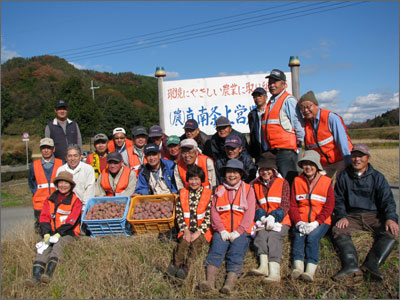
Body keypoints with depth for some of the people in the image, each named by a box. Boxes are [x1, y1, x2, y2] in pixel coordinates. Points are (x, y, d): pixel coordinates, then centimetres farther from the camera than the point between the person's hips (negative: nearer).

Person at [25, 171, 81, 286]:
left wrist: (58, 233, -16)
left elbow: (71, 220, -5)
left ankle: (49, 272, -46)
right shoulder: (50, 199, 17)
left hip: (67, 233, -3)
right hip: (51, 232, 3)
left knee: (58, 244, -32)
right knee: (44, 247, -25)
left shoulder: (75, 200, 5)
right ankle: (36, 275, -40)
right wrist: (46, 233, -9)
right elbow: (44, 217, 8)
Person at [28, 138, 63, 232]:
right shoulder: (34, 165, 8)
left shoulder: (61, 164, 2)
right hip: (40, 203, 1)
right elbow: (30, 182, 20)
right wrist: (35, 192, 9)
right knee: (40, 230, -1)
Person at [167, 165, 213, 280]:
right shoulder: (183, 193, 11)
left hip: (202, 230, -2)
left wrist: (198, 232, -13)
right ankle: (176, 264, -39)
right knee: (184, 241, -27)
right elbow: (179, 215, 6)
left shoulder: (209, 194, 3)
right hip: (186, 229, 2)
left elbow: (209, 217, -3)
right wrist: (185, 230, -8)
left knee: (197, 241, -30)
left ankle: (186, 266, -41)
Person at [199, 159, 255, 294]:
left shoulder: (248, 189, 12)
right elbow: (214, 212, 8)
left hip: (241, 232, -1)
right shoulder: (219, 190, 18)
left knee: (236, 254, -25)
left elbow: (249, 213, 2)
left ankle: (230, 283, -37)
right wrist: (222, 230, -7)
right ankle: (210, 281, -34)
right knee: (216, 250, -24)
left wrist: (238, 232, -10)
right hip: (222, 231, 1)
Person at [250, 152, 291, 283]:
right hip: (263, 221, 3)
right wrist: (261, 217, -12)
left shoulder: (283, 183, 9)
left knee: (273, 236, -28)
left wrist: (273, 217, -16)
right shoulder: (255, 184, 17)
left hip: (280, 220, -2)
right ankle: (264, 265, -39)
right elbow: (255, 204, 9)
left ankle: (274, 272, -41)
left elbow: (285, 205, 0)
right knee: (261, 233, -29)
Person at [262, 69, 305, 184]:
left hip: (286, 150, -9)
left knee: (289, 181, -7)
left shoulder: (288, 100, -8)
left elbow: (298, 123, -11)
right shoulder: (271, 102, 18)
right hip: (272, 150, 9)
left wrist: (300, 141, -5)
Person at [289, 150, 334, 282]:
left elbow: (329, 207, -1)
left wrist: (315, 223, -14)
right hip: (301, 221, 2)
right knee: (298, 236, -27)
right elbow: (293, 205, 6)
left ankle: (310, 270, -37)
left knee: (312, 236, -29)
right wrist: (299, 222, -12)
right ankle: (298, 267, -37)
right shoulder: (297, 181, 11)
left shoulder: (326, 182, 6)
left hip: (320, 222, -1)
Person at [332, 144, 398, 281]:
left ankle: (372, 264, -43)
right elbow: (338, 200, 10)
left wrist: (390, 218, -18)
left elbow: (387, 200, 1)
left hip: (374, 216, 0)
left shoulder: (377, 177, 8)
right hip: (351, 216, 0)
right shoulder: (343, 176, 10)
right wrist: (342, 216, -8)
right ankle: (351, 265, -45)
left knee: (390, 232, -29)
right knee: (337, 230, -28)